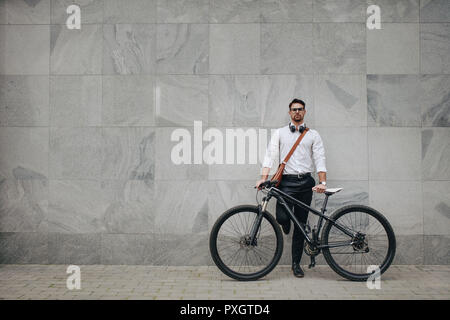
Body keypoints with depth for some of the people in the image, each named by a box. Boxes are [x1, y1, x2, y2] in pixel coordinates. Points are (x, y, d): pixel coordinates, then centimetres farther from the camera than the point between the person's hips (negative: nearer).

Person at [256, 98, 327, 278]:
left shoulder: (313, 135, 11)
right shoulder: (280, 133, 11)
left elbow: (319, 159, 3)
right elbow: (270, 155, 2)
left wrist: (322, 182, -11)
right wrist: (264, 177, -12)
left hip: (306, 182, 1)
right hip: (286, 182, -1)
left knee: (301, 224, 4)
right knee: (281, 217, -19)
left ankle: (296, 263, 17)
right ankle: (286, 224, 22)